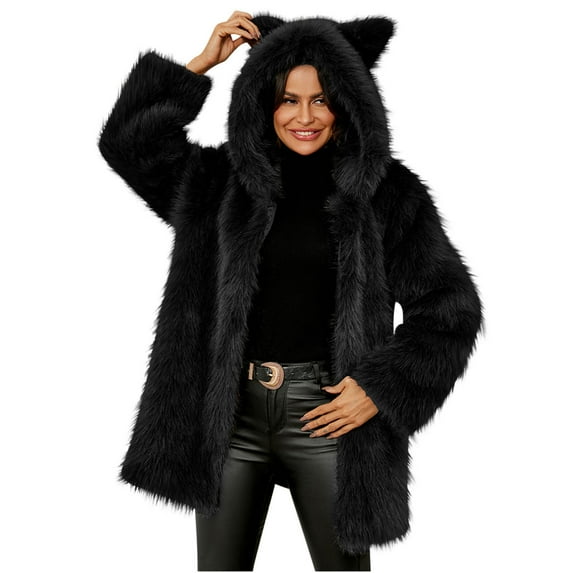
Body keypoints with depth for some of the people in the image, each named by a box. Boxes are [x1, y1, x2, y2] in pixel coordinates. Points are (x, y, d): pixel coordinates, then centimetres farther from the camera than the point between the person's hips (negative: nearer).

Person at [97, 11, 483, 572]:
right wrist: (202, 63, 2)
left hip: (326, 413, -1)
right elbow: (127, 140, 8)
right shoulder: (223, 179, 5)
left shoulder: (387, 192, -2)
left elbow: (450, 306, -1)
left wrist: (382, 389, -10)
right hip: (229, 411, 2)